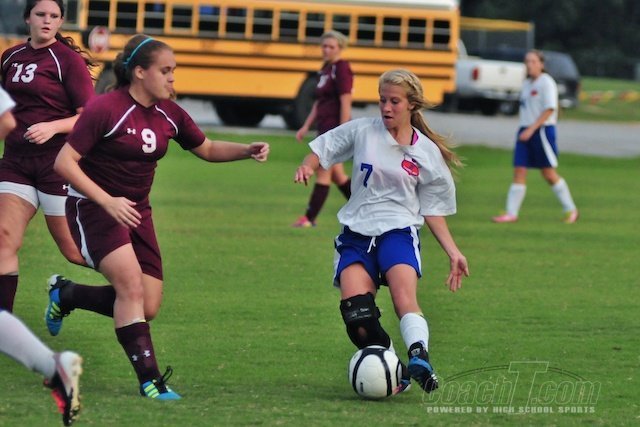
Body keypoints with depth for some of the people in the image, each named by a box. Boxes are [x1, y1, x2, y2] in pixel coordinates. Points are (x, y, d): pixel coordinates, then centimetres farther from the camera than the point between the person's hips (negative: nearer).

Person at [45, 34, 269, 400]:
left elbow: (208, 149, 17)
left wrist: (247, 150, -2)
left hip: (137, 212, 7)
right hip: (93, 207, -7)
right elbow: (65, 162, -19)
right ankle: (149, 379, -19)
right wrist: (108, 201, -27)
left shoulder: (169, 114, 2)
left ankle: (66, 294, 24)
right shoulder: (105, 109, -18)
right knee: (131, 284, -25)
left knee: (148, 308, 1)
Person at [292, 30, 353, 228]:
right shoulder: (326, 68, 14)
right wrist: (306, 126, 19)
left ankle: (310, 217, -1)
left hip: (335, 127, -10)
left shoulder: (342, 69, -13)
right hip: (324, 126, 10)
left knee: (323, 172, -5)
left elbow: (345, 103, -18)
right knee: (336, 174, 13)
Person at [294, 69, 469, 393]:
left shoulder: (428, 153, 6)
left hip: (398, 231, -1)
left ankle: (419, 358, -47)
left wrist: (453, 252, 6)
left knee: (404, 296, -31)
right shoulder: (362, 132, 5)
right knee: (356, 312, -20)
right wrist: (307, 167, -11)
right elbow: (321, 151, 13)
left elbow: (432, 210, 13)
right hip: (356, 234, 1)